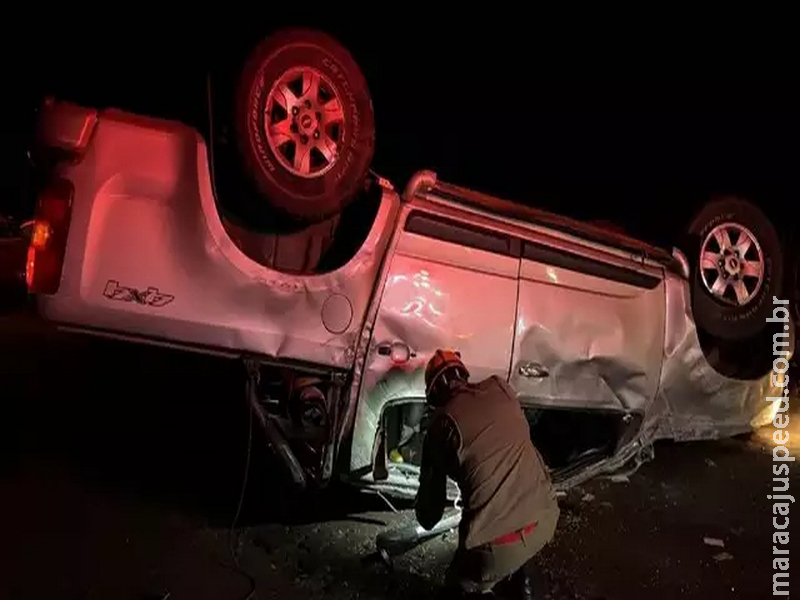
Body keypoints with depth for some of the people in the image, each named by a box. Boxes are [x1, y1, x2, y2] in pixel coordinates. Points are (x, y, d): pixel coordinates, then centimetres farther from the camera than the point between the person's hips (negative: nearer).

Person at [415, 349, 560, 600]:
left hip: (498, 539, -5)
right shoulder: (501, 388, 2)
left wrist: (426, 519, 24)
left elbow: (428, 518, 1)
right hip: (545, 518, 6)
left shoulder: (442, 422, -8)